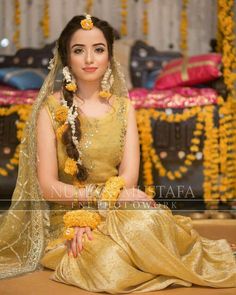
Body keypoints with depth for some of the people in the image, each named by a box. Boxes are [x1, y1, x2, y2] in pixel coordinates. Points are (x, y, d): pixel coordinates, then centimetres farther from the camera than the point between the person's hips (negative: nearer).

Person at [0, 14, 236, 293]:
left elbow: (129, 176, -3)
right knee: (110, 264, -35)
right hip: (68, 220, -3)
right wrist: (108, 194, -20)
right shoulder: (52, 108, -2)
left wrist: (91, 216, -19)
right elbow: (47, 185, -8)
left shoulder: (123, 106, 8)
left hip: (118, 214, 3)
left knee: (148, 219, -33)